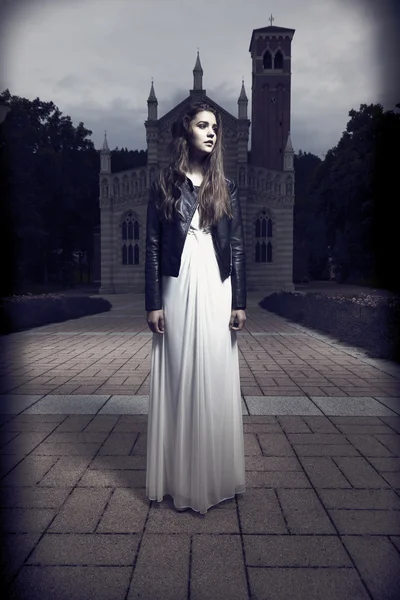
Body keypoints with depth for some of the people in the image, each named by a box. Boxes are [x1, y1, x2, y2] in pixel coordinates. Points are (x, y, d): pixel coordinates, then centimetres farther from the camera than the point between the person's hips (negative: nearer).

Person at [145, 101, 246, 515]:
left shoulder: (225, 188, 10)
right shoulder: (164, 184, 5)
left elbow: (237, 246, 7)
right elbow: (152, 245, 1)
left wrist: (239, 302, 0)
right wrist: (153, 303, -5)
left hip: (217, 292, 2)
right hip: (178, 290, -1)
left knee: (215, 381, 4)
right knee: (178, 381, 3)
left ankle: (215, 476, 20)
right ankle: (179, 478, 18)